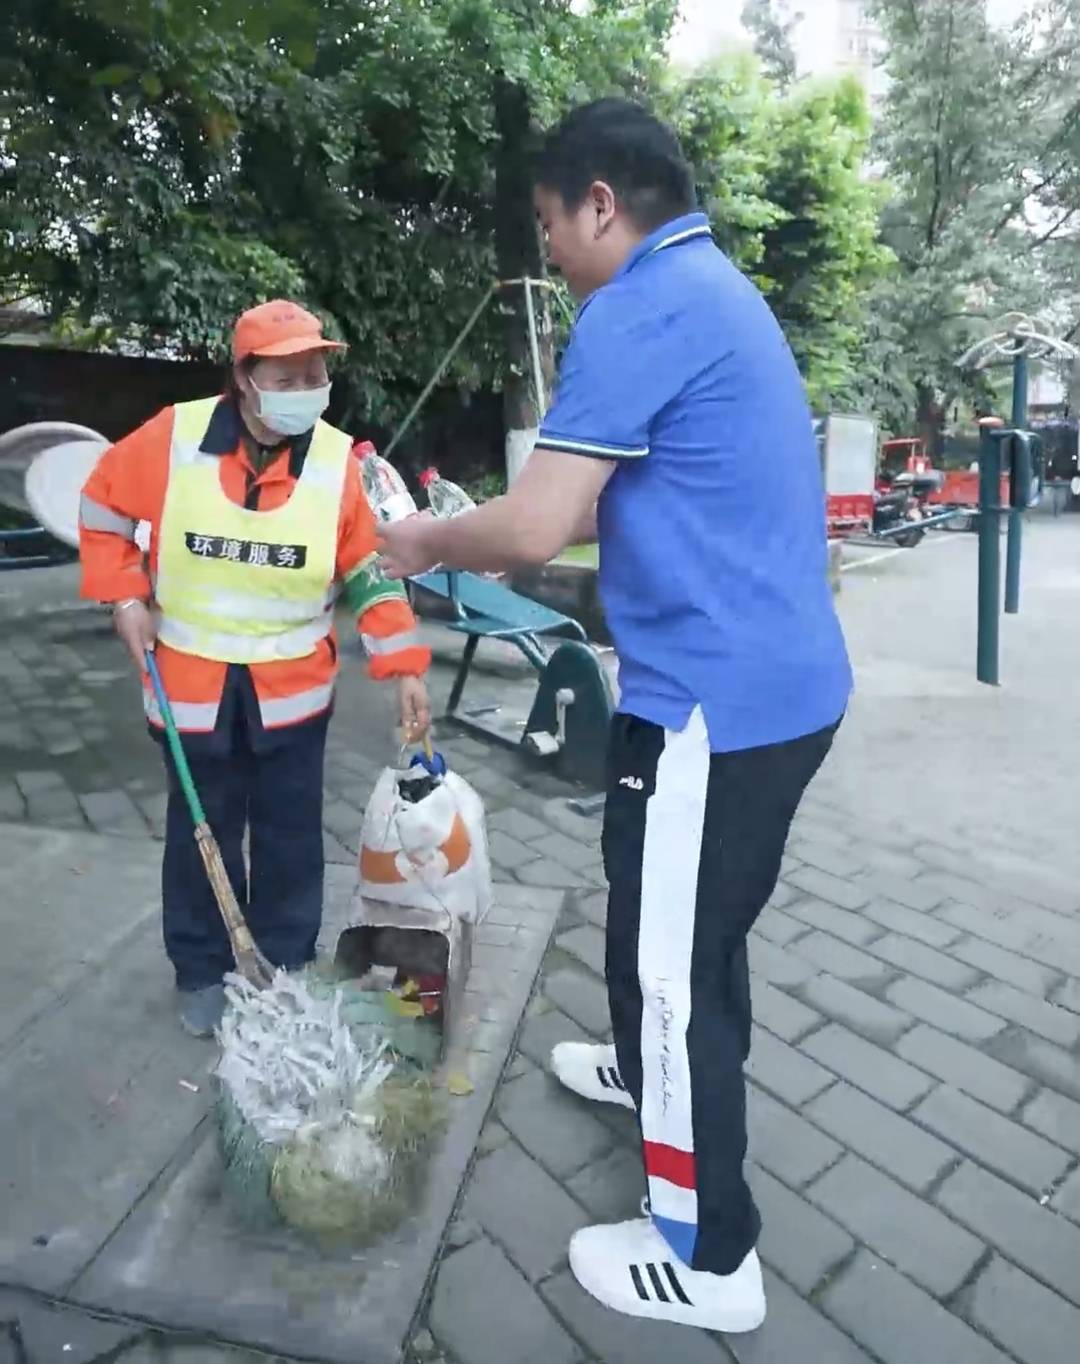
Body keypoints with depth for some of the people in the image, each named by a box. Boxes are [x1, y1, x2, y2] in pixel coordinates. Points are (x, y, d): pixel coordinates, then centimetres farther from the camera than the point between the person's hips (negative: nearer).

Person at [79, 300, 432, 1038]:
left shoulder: (337, 460, -8)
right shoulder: (173, 438, -10)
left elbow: (370, 570, -5)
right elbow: (103, 504, 6)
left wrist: (405, 666, -11)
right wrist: (126, 596, -3)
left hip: (293, 687, 1)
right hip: (192, 679, 0)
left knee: (291, 833, 11)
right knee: (201, 831, 13)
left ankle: (287, 968, 31)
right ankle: (202, 971, 32)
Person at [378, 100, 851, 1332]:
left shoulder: (639, 308, -14)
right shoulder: (713, 290, 18)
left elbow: (534, 530, -20)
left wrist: (427, 544, 0)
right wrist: (468, 530, 19)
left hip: (714, 701, -10)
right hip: (779, 680, 10)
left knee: (673, 959, 5)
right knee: (689, 930, 26)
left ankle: (707, 1259, 25)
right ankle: (658, 1073, 51)